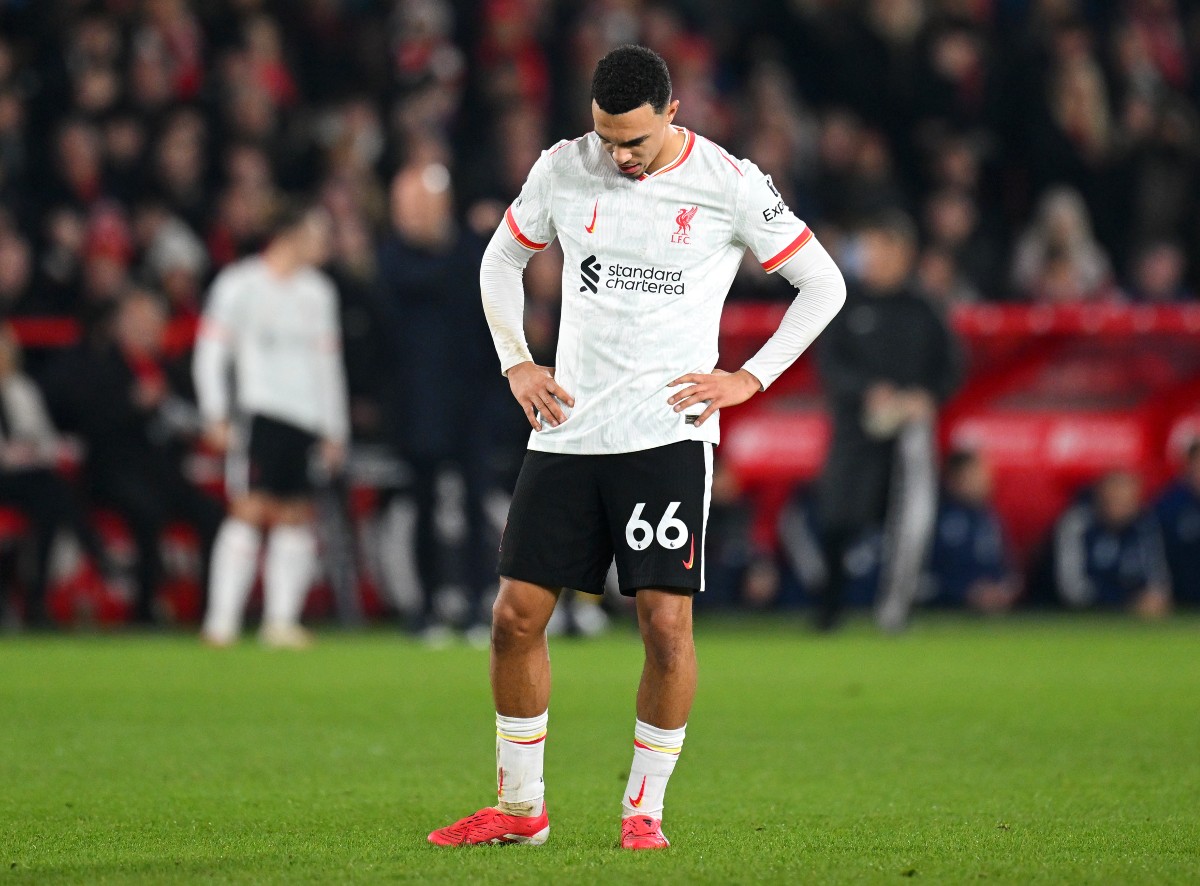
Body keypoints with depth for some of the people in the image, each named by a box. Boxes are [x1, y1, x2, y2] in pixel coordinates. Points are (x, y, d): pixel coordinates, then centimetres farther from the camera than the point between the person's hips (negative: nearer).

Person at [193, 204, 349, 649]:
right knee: (250, 510, -15)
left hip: (305, 419, 6)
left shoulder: (318, 291, 16)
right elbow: (210, 351, -2)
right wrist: (215, 415, -9)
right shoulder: (240, 284, -1)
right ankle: (222, 622, -15)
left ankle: (281, 621, 6)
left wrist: (335, 429, 17)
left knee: (296, 518, 2)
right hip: (257, 409, -6)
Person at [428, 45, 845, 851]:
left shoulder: (730, 185, -4)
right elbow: (502, 260, 21)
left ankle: (644, 807, 5)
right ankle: (520, 807, 15)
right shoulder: (564, 170, 5)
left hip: (668, 431, -3)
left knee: (665, 620, -10)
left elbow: (824, 283, 4)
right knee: (516, 615, 0)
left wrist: (752, 378, -3)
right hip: (567, 432, 3)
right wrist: (516, 363, 9)